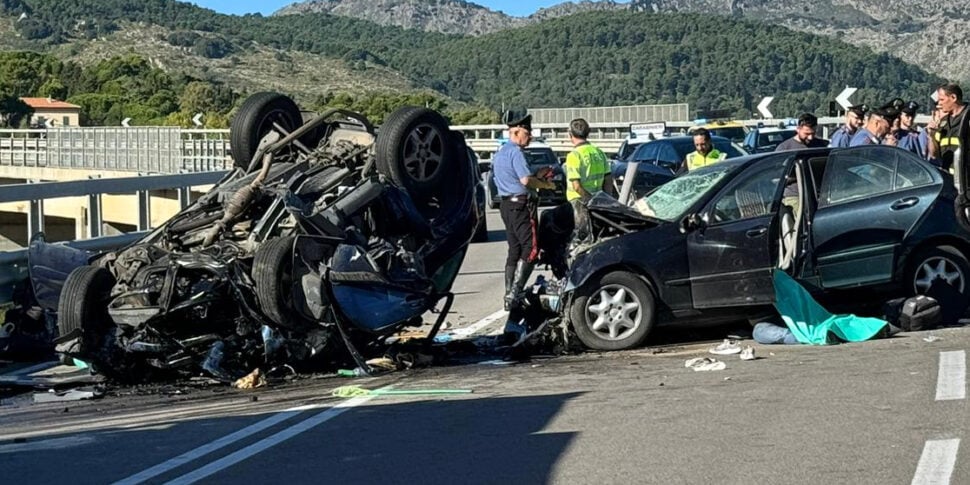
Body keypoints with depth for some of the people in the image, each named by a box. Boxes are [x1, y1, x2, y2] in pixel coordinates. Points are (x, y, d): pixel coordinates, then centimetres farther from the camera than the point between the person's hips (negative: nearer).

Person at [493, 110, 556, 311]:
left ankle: (509, 295, 13)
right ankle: (515, 293, -16)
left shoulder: (500, 153, 18)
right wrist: (547, 184, -8)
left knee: (514, 249, 12)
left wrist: (538, 175, 16)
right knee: (530, 249, -9)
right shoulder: (515, 152, -13)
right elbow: (526, 180, -22)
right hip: (521, 204, -10)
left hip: (506, 204, 10)